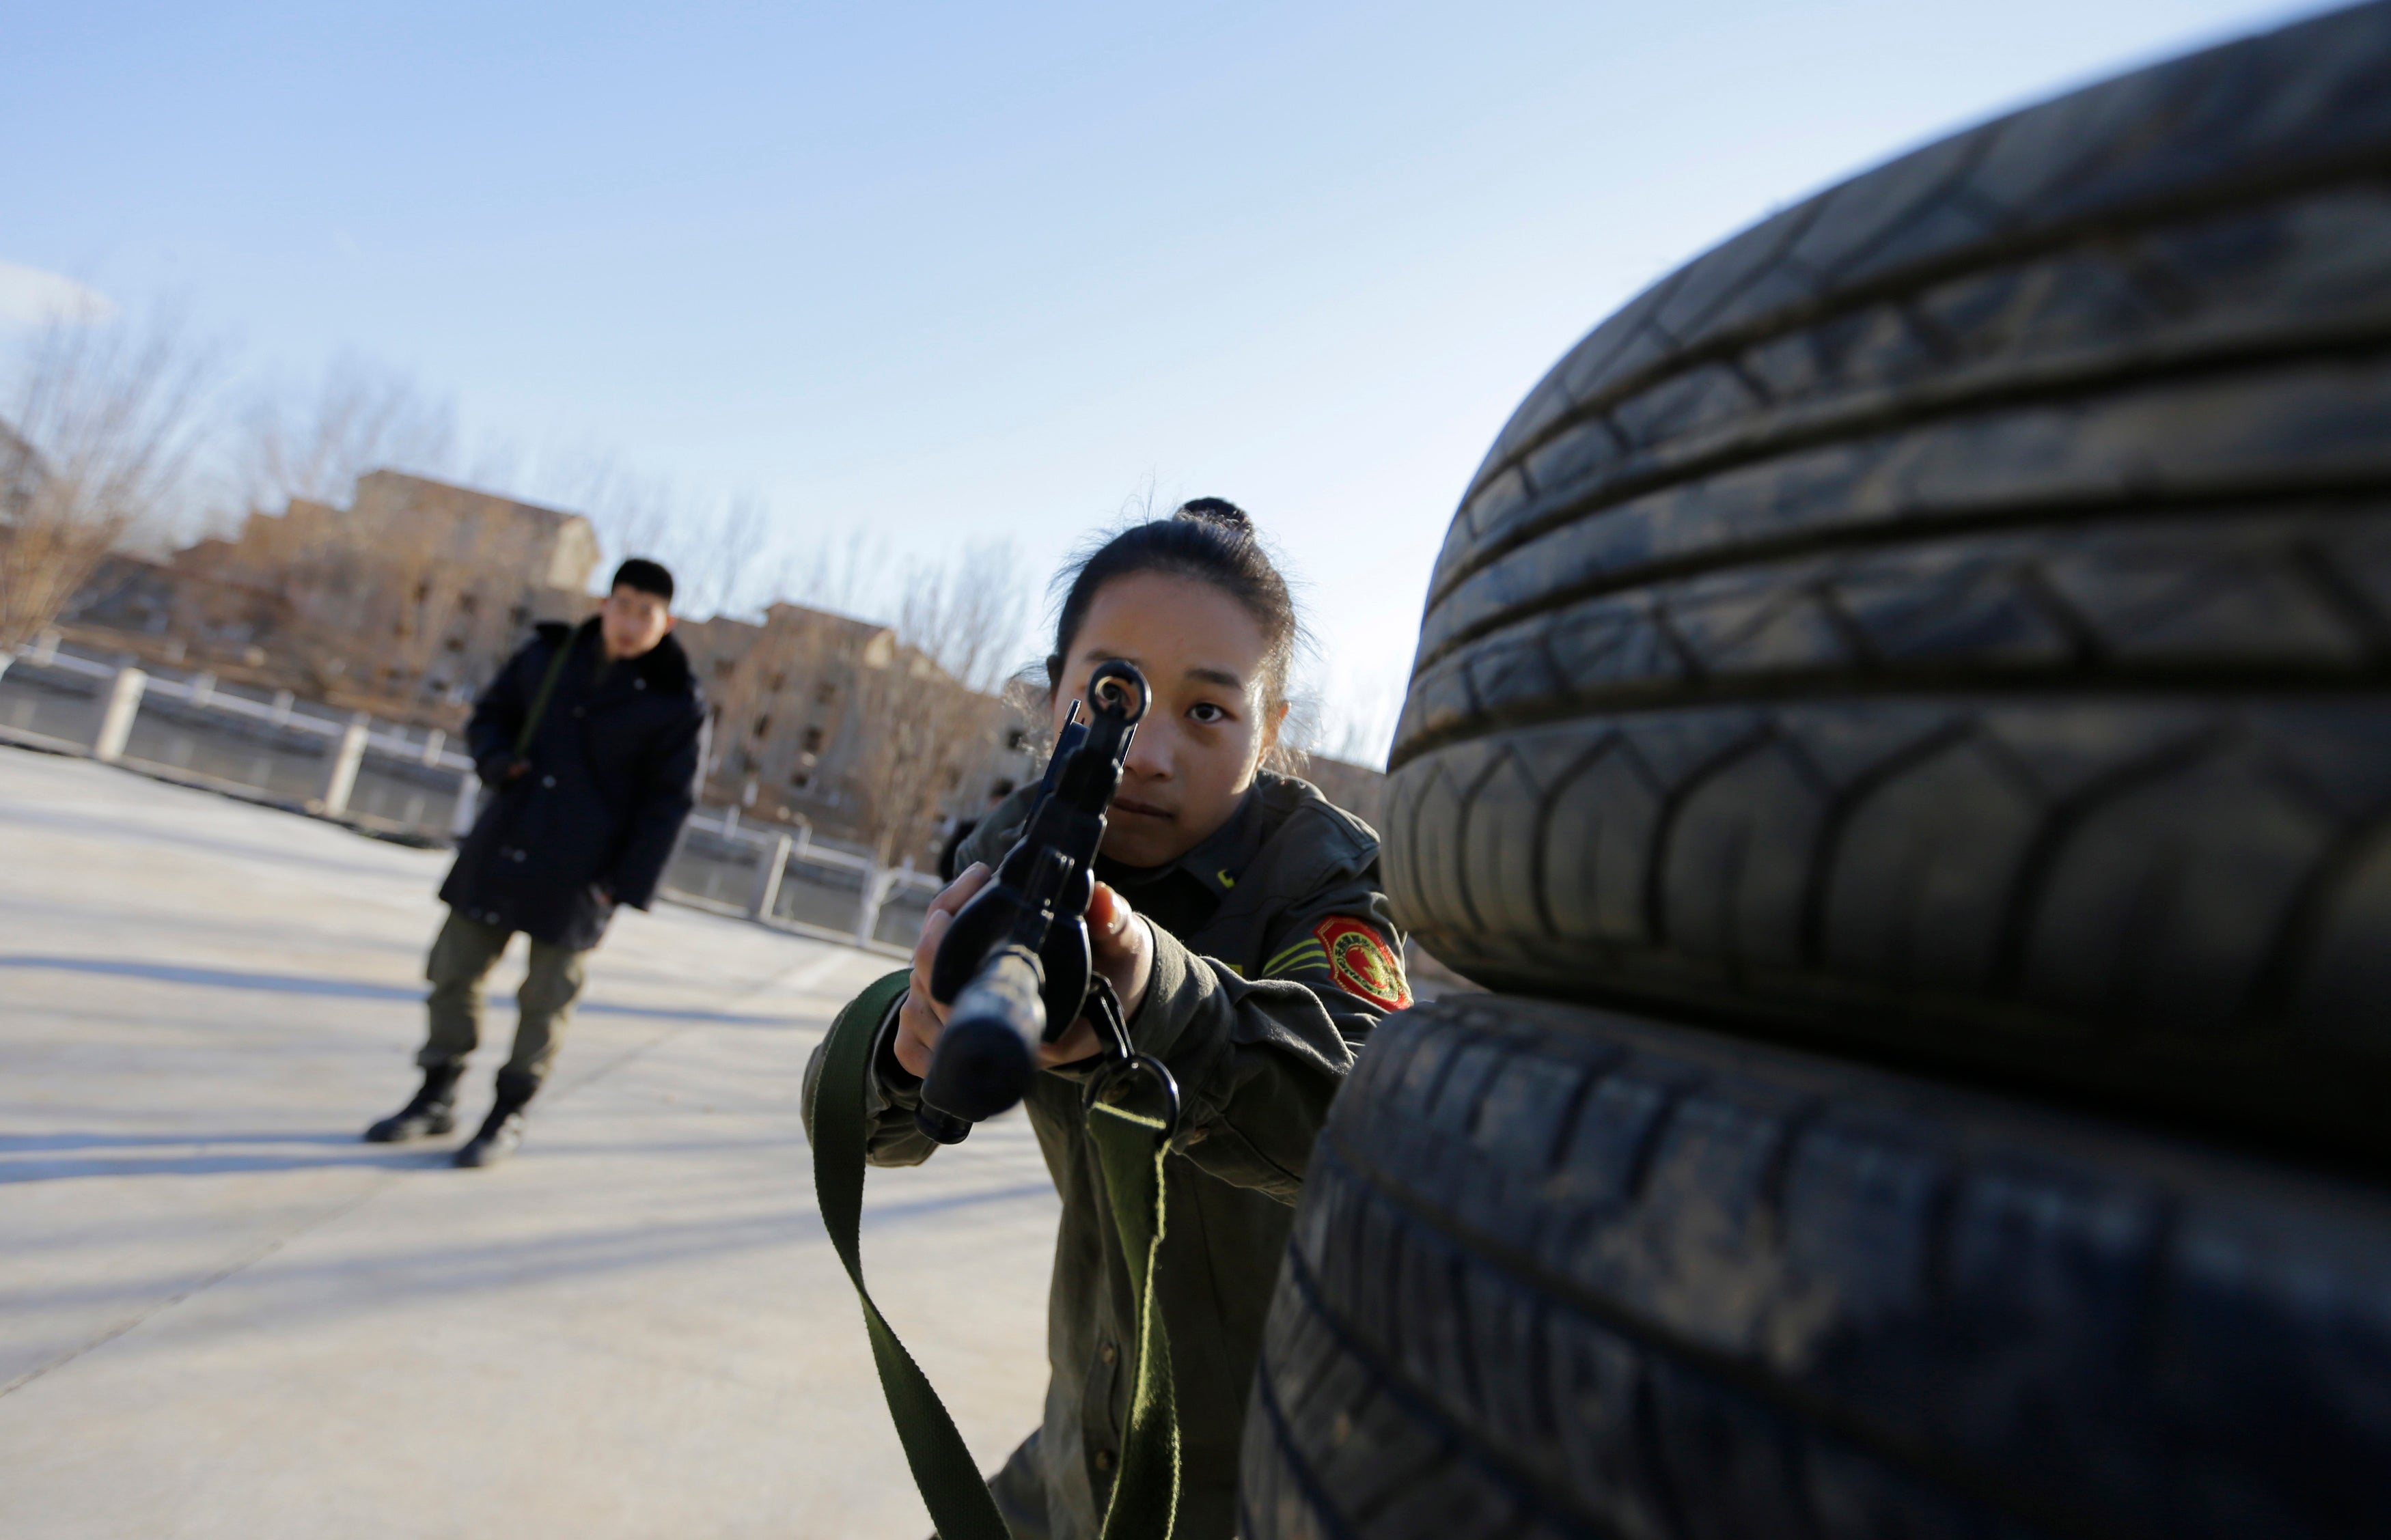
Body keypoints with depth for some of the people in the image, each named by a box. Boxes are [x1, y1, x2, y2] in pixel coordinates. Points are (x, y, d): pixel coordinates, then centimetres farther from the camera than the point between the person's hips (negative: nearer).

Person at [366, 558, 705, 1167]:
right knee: (454, 970, 13)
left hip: (577, 877, -4)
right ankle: (437, 1098, 32)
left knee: (544, 997, 5)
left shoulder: (674, 704, -10)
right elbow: (489, 716, 16)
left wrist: (623, 885, -12)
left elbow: (669, 803, -8)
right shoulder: (549, 656, 3)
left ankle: (508, 1116, 24)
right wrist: (495, 760, -7)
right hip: (499, 850, 5)